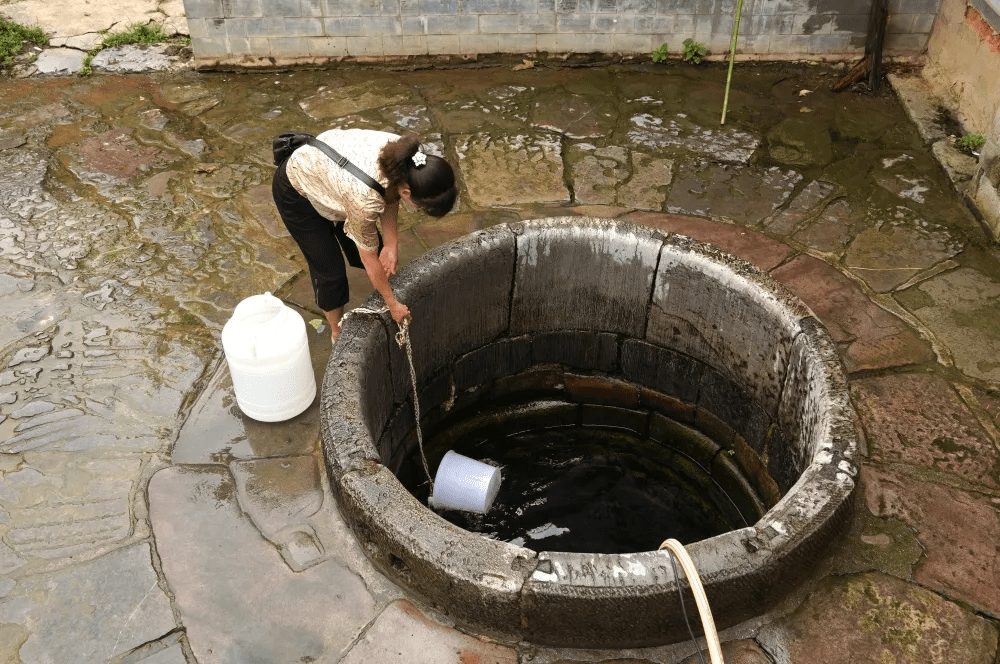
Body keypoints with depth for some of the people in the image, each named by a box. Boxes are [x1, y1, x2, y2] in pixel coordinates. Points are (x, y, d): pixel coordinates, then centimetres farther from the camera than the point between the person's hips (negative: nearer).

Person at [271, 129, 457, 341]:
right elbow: (369, 259, -26)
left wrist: (391, 245, -11)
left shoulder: (407, 159, -28)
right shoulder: (365, 197, -43)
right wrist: (393, 304, -13)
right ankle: (338, 334, 26)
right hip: (297, 191, -6)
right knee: (331, 270, 0)